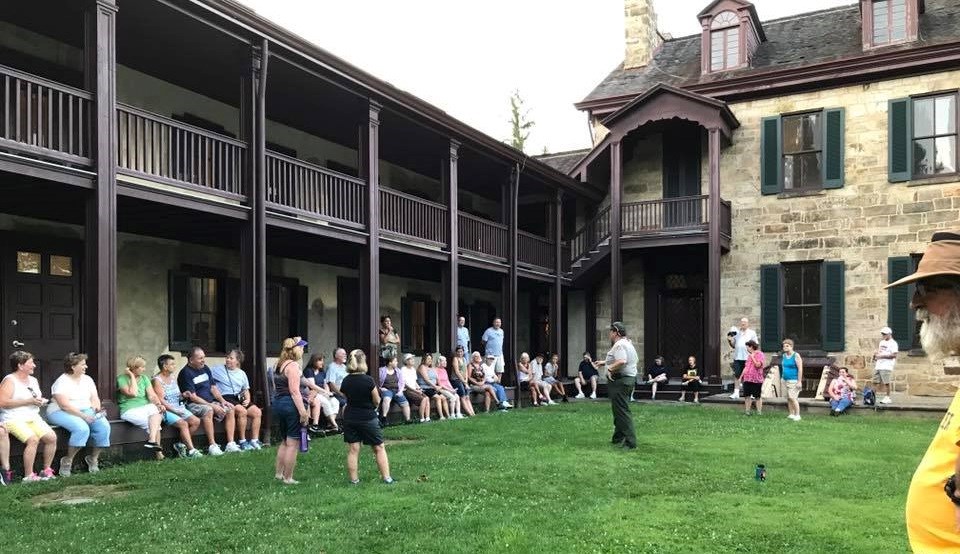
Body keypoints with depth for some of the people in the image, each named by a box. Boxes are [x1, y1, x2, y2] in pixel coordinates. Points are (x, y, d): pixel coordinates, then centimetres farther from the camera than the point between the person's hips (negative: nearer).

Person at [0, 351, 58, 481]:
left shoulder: (34, 380, 18)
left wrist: (40, 401, 6)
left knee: (52, 437, -15)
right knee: (33, 439, -30)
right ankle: (28, 476, -23)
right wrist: (28, 401, -18)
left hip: (33, 418, 7)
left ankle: (46, 470, -2)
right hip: (14, 420, -7)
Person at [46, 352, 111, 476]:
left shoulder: (87, 379, 14)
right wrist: (83, 416, -25)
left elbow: (94, 398, 12)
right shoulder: (62, 382, -9)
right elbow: (64, 405, -19)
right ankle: (67, 461, -18)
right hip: (61, 413, -6)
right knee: (82, 428, -36)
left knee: (104, 426, -22)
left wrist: (96, 407, -11)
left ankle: (93, 458, -5)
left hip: (86, 411, 6)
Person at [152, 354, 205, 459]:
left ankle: (181, 444, -1)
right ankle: (191, 450, -28)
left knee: (196, 421, -12)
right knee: (183, 423, -29)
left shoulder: (173, 378, 17)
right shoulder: (157, 380, -8)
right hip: (166, 410, -8)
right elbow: (160, 400, -15)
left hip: (178, 408, 8)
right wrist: (175, 410, -20)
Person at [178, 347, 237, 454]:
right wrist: (212, 405, -20)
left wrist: (222, 400, -1)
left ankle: (230, 444, -14)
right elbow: (193, 397, -16)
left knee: (230, 409, -11)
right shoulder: (185, 373, -10)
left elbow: (213, 388, 17)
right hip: (193, 405, -8)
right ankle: (212, 445, -35)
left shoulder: (205, 369, 14)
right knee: (208, 410, -36)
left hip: (210, 402, 8)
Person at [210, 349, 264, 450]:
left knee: (257, 412, -15)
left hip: (239, 399, 6)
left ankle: (254, 440, -12)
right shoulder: (217, 369, 8)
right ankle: (242, 441, -22)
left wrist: (247, 399, 5)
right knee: (242, 411, -32)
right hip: (226, 398, -6)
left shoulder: (241, 373, 21)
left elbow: (246, 390, 25)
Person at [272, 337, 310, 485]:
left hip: (278, 403, 10)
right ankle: (288, 478, 4)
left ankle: (278, 473, 26)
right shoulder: (293, 365, -14)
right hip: (291, 405, -9)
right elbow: (294, 391, -21)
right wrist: (303, 411, -22)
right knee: (293, 443, -1)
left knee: (285, 441, 22)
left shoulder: (277, 365, 14)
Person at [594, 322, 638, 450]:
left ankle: (630, 443, -11)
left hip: (619, 382, -11)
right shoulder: (628, 344, 18)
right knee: (620, 411, 20)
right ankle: (618, 438, 30)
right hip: (630, 379, 11)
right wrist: (605, 362, 34)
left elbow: (621, 361, -33)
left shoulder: (619, 345, -16)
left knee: (622, 412, -9)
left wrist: (610, 369, -20)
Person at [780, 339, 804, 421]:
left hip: (793, 380, -7)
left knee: (793, 398, -13)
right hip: (785, 380, 7)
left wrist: (799, 381, -15)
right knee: (788, 398, 7)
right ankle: (791, 414, 14)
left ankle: (797, 415, -7)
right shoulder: (784, 356, 12)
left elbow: (800, 369, -11)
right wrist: (782, 379, 18)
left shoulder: (796, 356, -8)